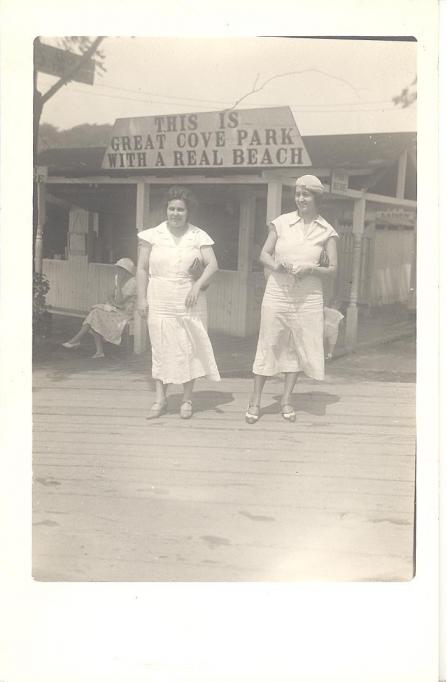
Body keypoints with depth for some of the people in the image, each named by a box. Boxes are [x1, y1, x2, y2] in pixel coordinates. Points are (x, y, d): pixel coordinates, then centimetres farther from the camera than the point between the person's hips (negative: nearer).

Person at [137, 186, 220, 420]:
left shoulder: (198, 236, 3)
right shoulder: (152, 235, 3)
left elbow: (212, 264, -2)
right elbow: (142, 269, 5)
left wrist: (198, 284, -16)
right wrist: (142, 298, -2)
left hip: (189, 302, 0)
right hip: (160, 302, 0)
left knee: (188, 349, 4)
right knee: (160, 349, 2)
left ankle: (187, 400, 15)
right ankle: (160, 399, 11)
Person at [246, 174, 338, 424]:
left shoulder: (326, 231, 2)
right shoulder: (281, 223, 1)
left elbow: (333, 268, 2)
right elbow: (264, 255, 5)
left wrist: (311, 269, -17)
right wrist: (276, 266, -16)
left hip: (308, 298, 1)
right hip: (277, 293, -1)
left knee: (298, 347, 7)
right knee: (268, 345, 2)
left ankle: (286, 399, 21)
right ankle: (255, 401, 11)